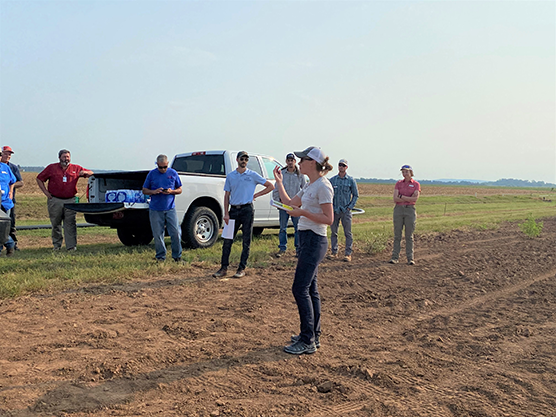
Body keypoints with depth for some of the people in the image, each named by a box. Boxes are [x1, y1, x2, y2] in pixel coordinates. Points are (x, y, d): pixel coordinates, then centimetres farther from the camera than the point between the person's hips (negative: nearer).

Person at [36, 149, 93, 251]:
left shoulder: (76, 168, 10)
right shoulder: (52, 168, 9)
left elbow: (91, 173, 15)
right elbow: (39, 179, 14)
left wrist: (84, 172, -8)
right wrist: (45, 192, 4)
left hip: (70, 200, 0)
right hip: (55, 200, 0)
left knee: (70, 224, -6)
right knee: (55, 224, 7)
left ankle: (71, 246, -6)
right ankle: (56, 244, 19)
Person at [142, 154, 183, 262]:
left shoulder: (173, 173, 6)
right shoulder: (151, 174, 5)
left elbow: (179, 190, 11)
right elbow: (144, 190, 8)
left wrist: (171, 191, -10)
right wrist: (154, 191, -12)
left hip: (170, 208, 0)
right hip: (155, 210, 0)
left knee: (176, 233, -5)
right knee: (158, 234, 3)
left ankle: (177, 256, 10)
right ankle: (160, 256, 16)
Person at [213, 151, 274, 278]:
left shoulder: (253, 175, 3)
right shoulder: (230, 176, 10)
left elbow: (270, 186, 6)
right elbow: (227, 195, 9)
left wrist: (256, 195, 0)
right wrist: (226, 213, 0)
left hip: (247, 210, -2)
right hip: (233, 210, 2)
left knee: (246, 241, 1)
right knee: (228, 240, 2)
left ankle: (242, 268, 9)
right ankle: (224, 268, 9)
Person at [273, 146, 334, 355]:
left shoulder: (323, 187, -14)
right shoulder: (309, 186, 15)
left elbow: (329, 219, -18)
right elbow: (290, 203, 21)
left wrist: (302, 212, -21)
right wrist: (279, 182, 22)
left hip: (314, 241, -10)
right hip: (307, 239, 10)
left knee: (300, 289, -8)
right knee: (310, 289, 14)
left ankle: (308, 342, 0)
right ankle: (313, 336, 23)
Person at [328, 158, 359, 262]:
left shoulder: (351, 180, 2)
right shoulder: (332, 180, 7)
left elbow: (355, 195, 5)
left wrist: (350, 207, -4)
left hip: (346, 211, -2)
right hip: (334, 210, 2)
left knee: (348, 233, -1)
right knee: (333, 232, 8)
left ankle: (348, 253, 3)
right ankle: (334, 252, 18)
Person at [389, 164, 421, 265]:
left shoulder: (416, 184, 2)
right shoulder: (398, 183, 7)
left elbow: (415, 199, -10)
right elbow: (395, 199, -4)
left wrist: (402, 197, -8)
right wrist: (409, 198, -9)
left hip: (410, 210, -2)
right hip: (398, 209, 2)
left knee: (409, 235, 1)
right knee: (397, 234, 2)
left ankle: (410, 258, 6)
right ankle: (395, 257, 6)